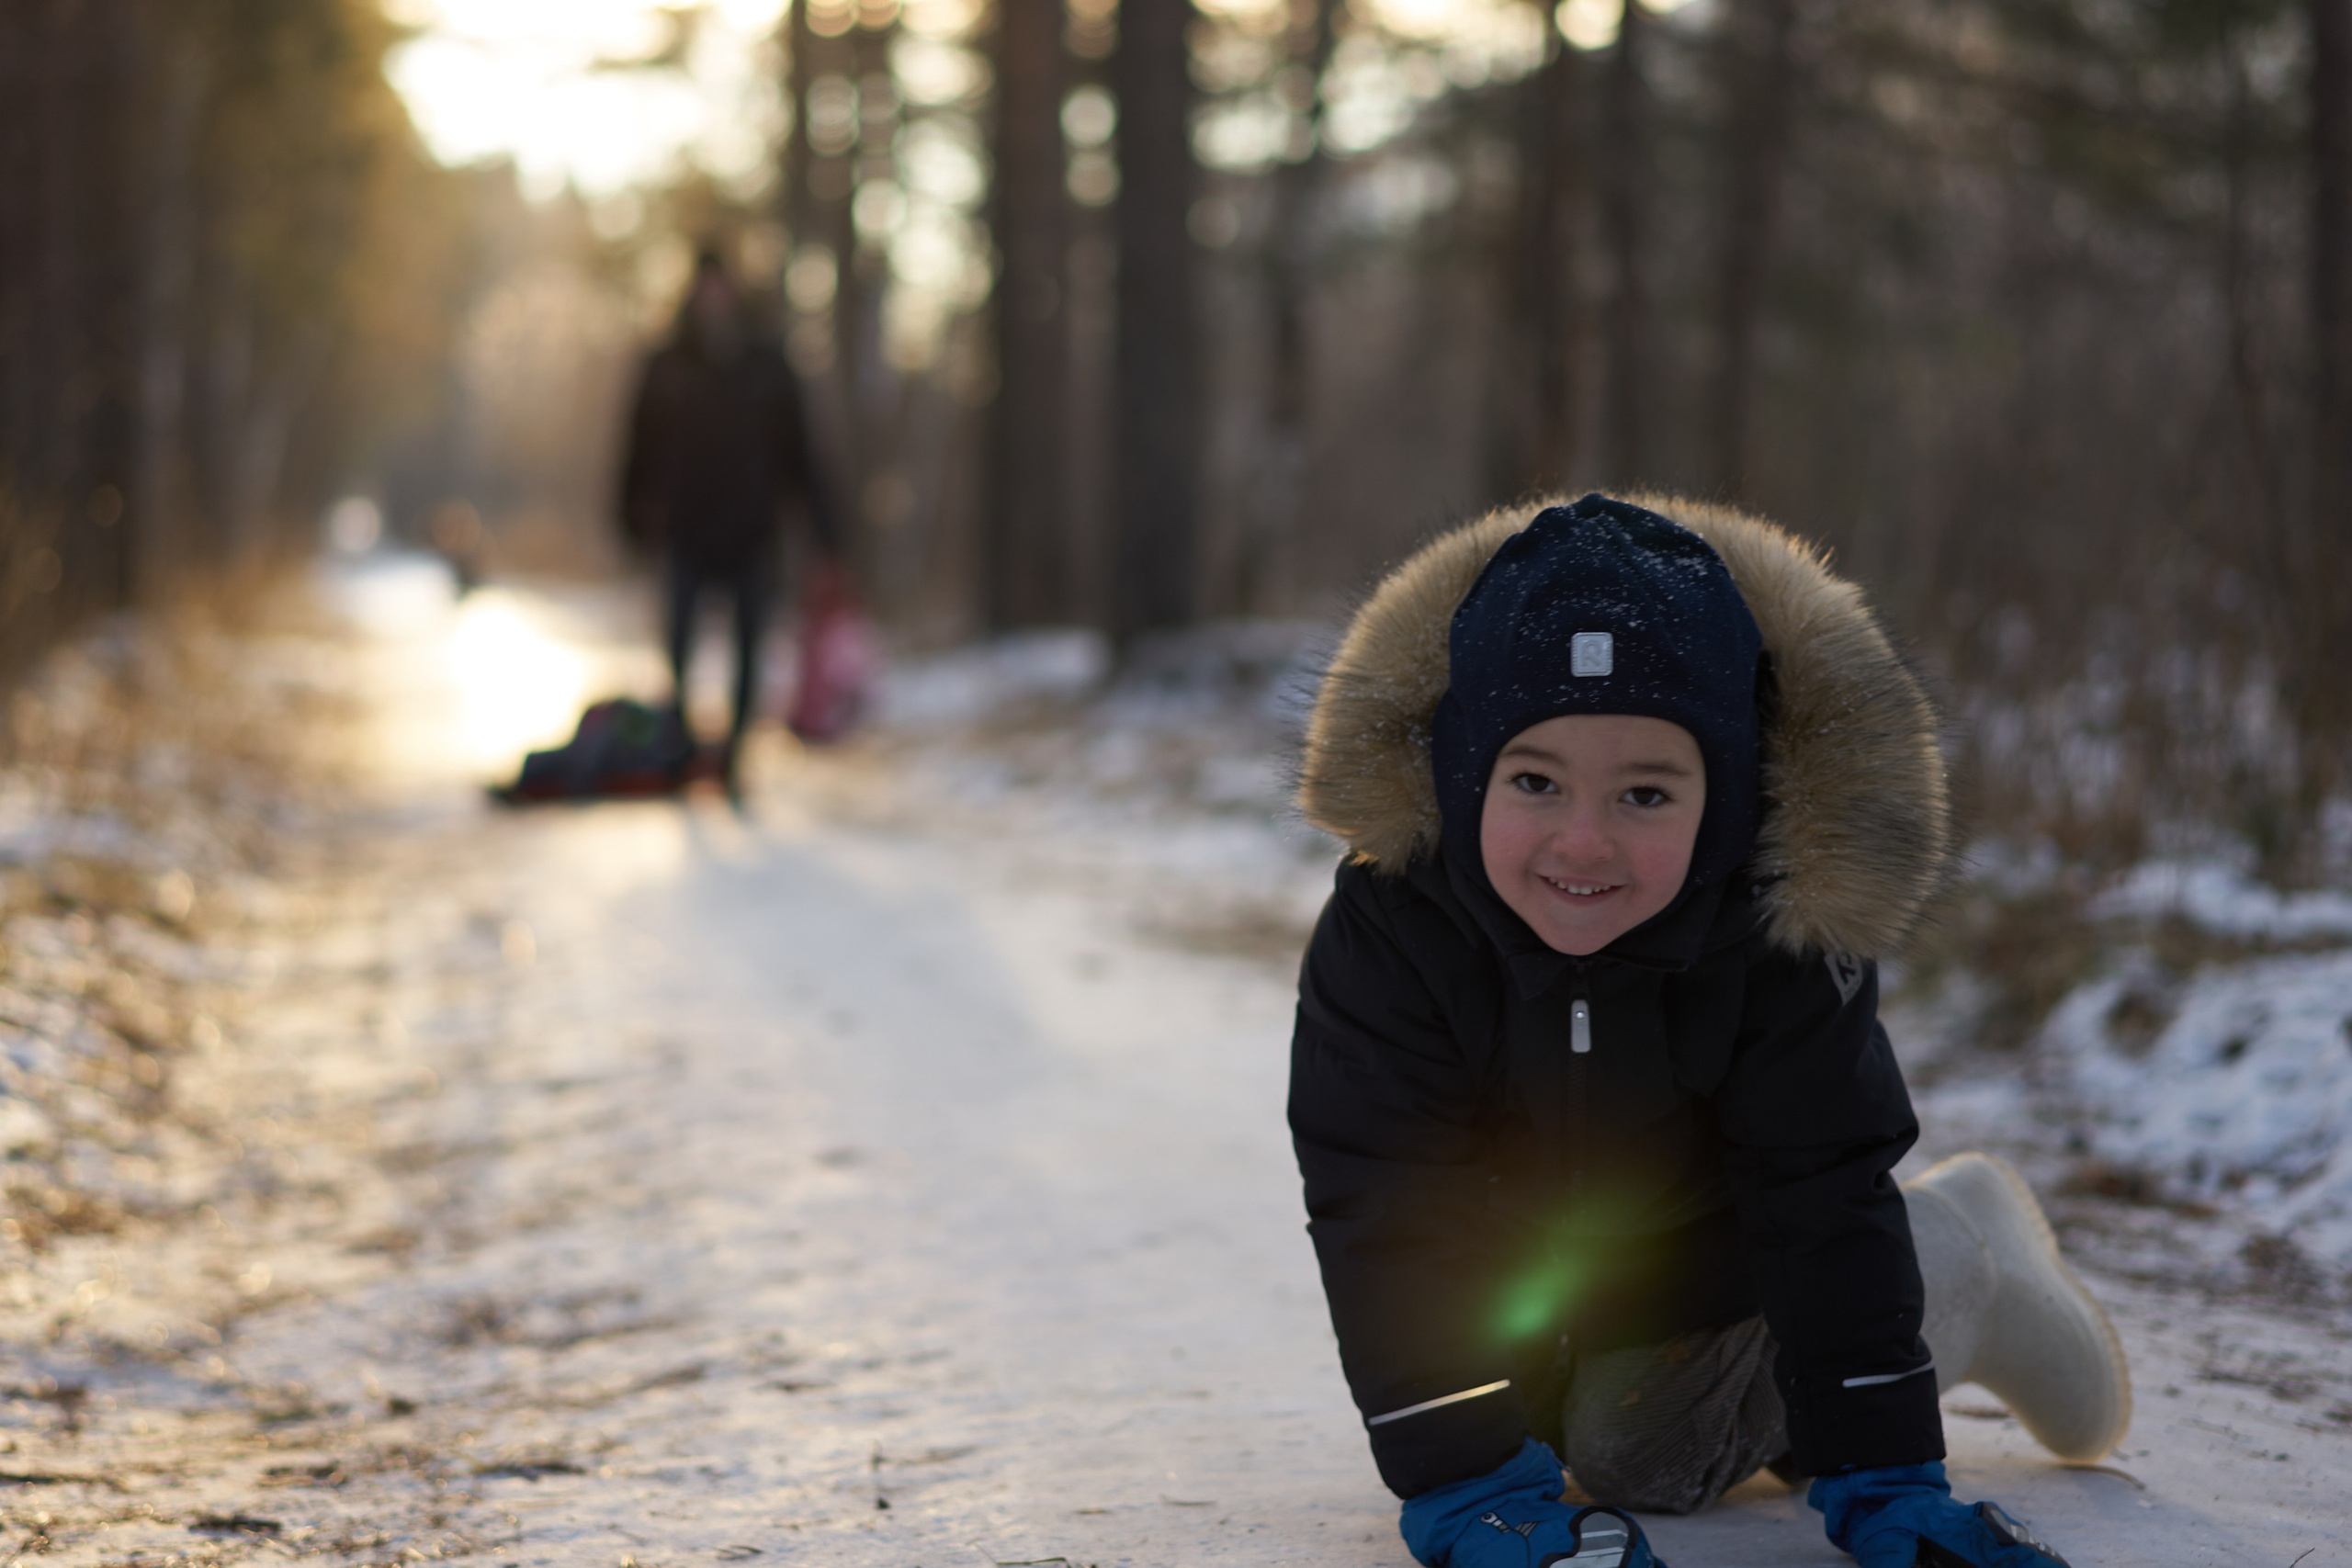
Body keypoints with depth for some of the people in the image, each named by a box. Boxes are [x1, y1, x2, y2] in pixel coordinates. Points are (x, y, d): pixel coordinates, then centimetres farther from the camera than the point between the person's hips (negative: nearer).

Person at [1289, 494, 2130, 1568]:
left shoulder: (1783, 927, -34)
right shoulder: (1389, 924, -36)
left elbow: (1824, 1191, -26)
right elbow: (1386, 1216, -33)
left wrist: (1884, 1474, -28)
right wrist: (1464, 1481, -39)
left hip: (1700, 1247, -2)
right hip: (1499, 1251, 2)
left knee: (1644, 1459, -6)